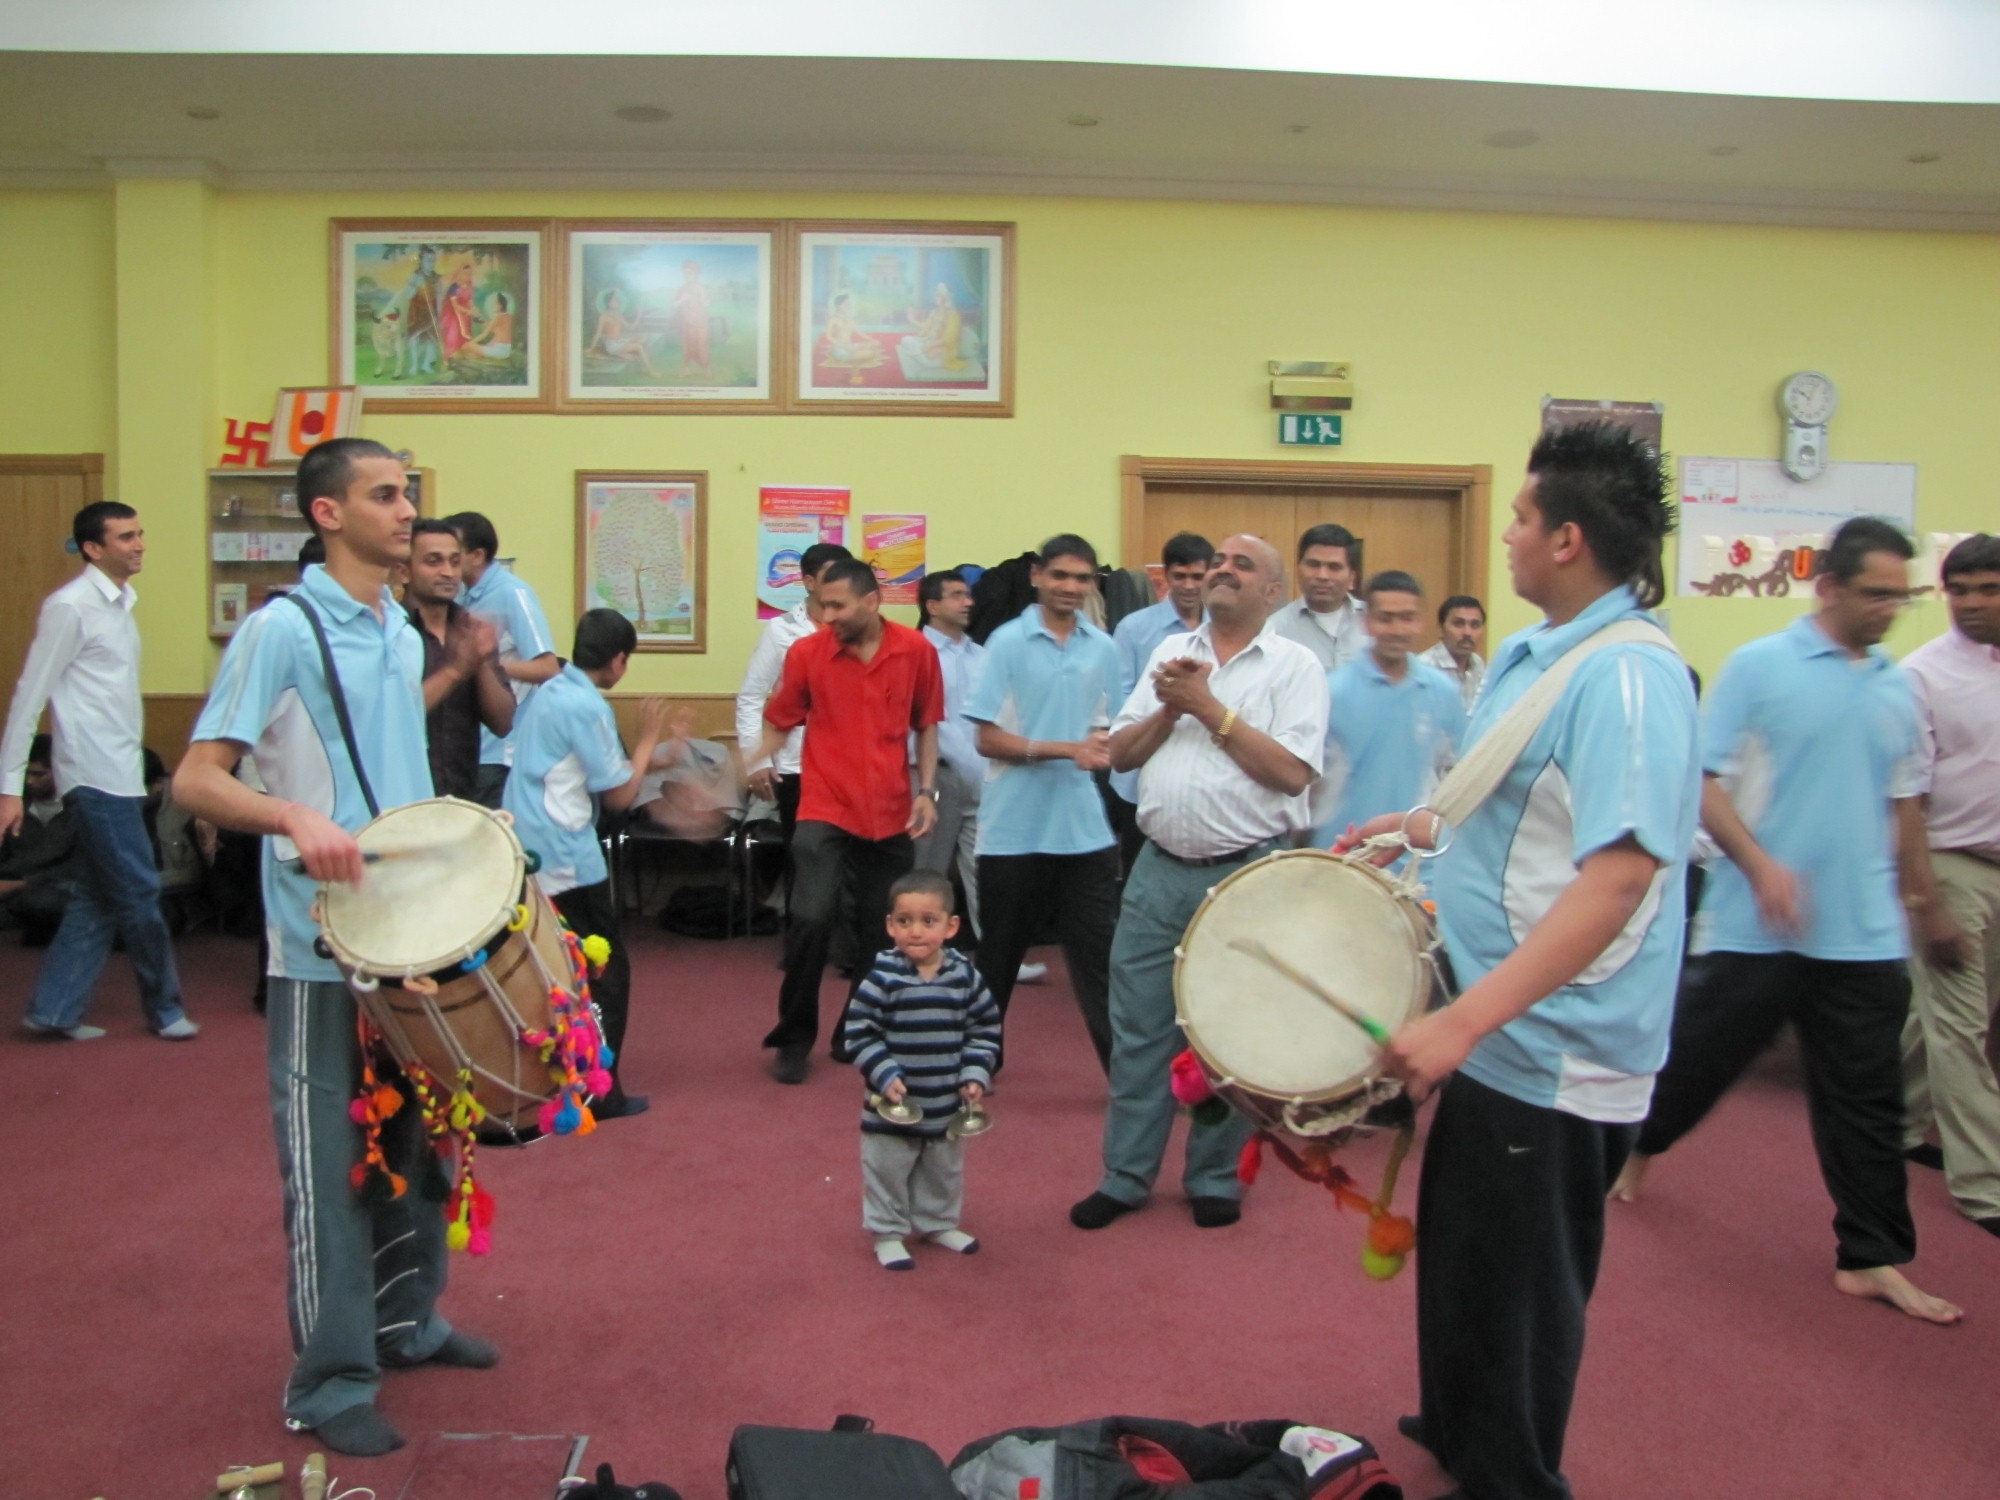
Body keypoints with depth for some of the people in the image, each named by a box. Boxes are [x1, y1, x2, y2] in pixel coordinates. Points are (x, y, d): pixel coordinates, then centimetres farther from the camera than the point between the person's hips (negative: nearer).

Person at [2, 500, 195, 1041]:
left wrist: (137, 765, 13)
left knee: (98, 899, 11)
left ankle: (54, 1010, 19)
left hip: (122, 774, 9)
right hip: (97, 777, -9)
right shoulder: (70, 606, -12)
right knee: (139, 893, 0)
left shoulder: (121, 603, 13)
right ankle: (164, 1007, 13)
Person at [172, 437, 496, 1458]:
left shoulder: (402, 632, 10)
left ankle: (406, 1320, 35)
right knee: (331, 1162, 2)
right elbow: (194, 780, -16)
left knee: (419, 1137, 18)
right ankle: (330, 1384, 16)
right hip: (324, 948, -7)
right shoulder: (281, 629, -12)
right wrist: (295, 816, -32)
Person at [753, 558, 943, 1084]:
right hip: (825, 813, -2)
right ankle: (794, 1040, 6)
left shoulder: (916, 650, -2)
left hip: (890, 816, 2)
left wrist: (926, 790, 1)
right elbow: (778, 723, 4)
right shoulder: (807, 653, -4)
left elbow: (926, 724, 9)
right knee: (811, 920, -13)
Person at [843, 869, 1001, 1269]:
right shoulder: (883, 978, -17)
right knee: (887, 1172, 10)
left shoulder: (965, 976, -6)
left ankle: (938, 1224, 42)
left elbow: (985, 1029, 3)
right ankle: (888, 1234, 28)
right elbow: (859, 1033, -14)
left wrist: (975, 1075, -5)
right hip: (892, 1107, -4)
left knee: (944, 1171, 21)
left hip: (947, 1106, 4)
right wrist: (884, 1075, -21)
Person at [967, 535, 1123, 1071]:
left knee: (1101, 953, 4)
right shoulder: (1007, 642, -5)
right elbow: (989, 739, -9)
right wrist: (1065, 750, -19)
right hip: (1014, 829, -3)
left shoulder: (1103, 648, 7)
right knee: (999, 954, 11)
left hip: (1085, 829, 3)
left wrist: (1104, 745, -10)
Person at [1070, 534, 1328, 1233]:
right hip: (1159, 869, 4)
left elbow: (1292, 772, -14)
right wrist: (1171, 708, -7)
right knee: (1137, 1029, 8)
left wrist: (1210, 707, -13)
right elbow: (1120, 754, 10)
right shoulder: (1171, 651, 12)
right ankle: (1124, 1176, 22)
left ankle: (1214, 1180, 24)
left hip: (1248, 876, -4)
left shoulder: (1295, 665, -2)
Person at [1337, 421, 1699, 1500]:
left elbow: (1616, 879, -32)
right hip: (1497, 1031, 10)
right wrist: (1418, 828, 16)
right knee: (1458, 1256, 25)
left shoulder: (1628, 676, -24)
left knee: (1513, 1298, 8)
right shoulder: (1532, 653, 7)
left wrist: (1461, 1022, -35)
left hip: (1550, 1055, -10)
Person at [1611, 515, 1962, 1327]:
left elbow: (1903, 800, 20)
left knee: (1866, 1102, 8)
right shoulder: (1758, 667, -6)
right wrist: (1761, 865, -19)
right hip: (1755, 926, -4)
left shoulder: (1897, 690, 10)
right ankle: (1632, 1146, 36)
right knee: (1695, 1060, 9)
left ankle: (1873, 1257, 19)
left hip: (1865, 935, 4)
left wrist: (1920, 890, 19)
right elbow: (1703, 780, -10)